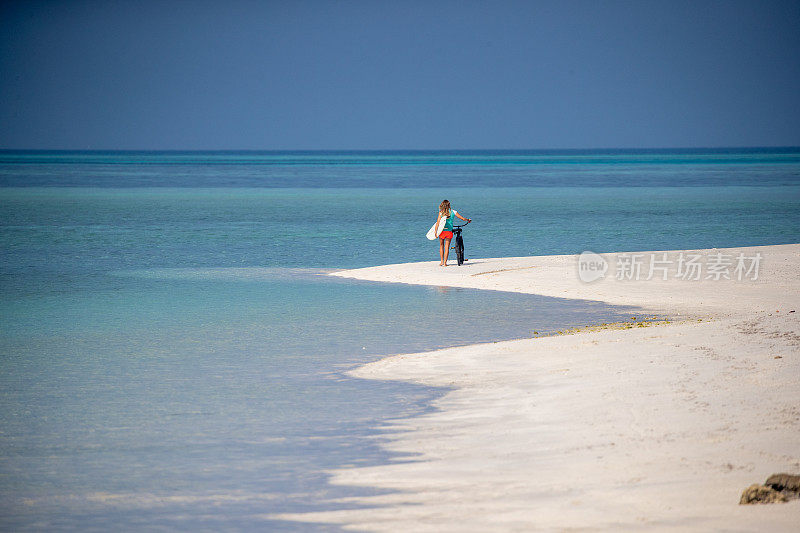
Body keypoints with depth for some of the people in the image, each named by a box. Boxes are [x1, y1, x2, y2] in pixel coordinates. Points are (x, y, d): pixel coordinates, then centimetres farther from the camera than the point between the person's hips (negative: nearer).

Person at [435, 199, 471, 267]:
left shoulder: (441, 212, -3)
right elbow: (463, 218, 5)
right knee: (447, 247, 6)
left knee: (441, 246, 19)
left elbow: (438, 222, -9)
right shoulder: (453, 212, 0)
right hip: (449, 231, 0)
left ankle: (441, 261, 18)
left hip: (442, 231, 0)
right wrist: (468, 220, 25)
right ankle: (445, 263, 2)